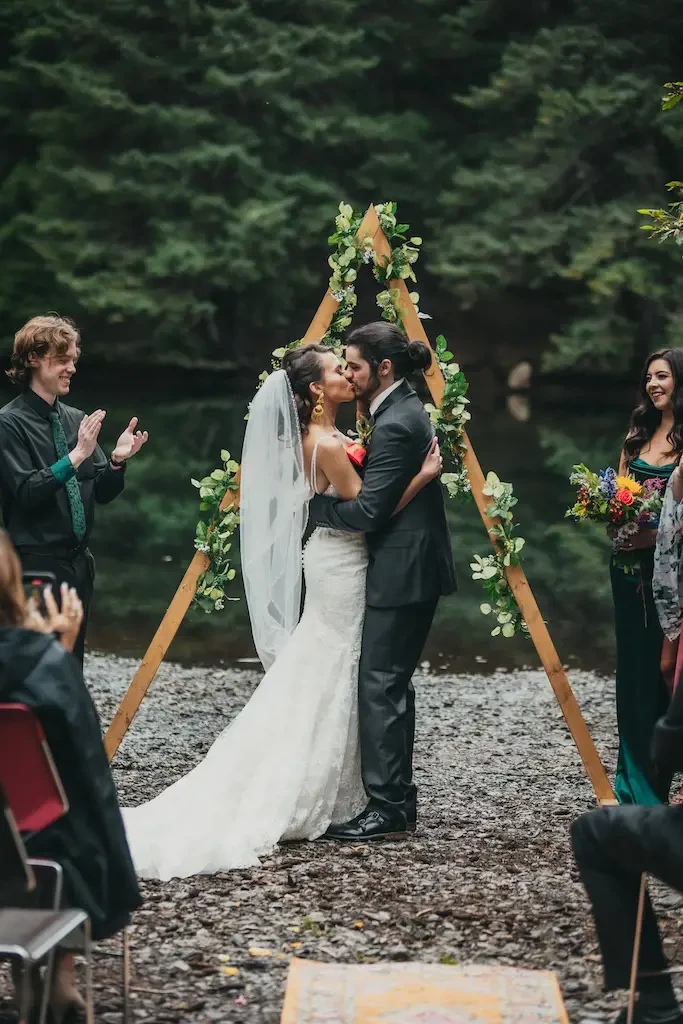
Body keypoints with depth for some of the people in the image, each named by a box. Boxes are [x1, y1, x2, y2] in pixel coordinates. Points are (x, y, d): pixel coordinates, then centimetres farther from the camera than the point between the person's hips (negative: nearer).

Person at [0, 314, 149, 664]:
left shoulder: (75, 419, 10)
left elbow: (102, 492, 11)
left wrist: (117, 460, -8)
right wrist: (77, 455, -24)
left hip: (78, 564, 7)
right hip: (36, 566, -7)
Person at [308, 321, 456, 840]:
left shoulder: (395, 425, -19)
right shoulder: (405, 410, 13)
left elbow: (367, 510, -22)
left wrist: (311, 504, -10)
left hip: (402, 573, -11)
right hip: (413, 568, 11)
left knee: (379, 684, -8)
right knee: (392, 684, 14)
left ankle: (388, 807, -6)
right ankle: (398, 798, 21)